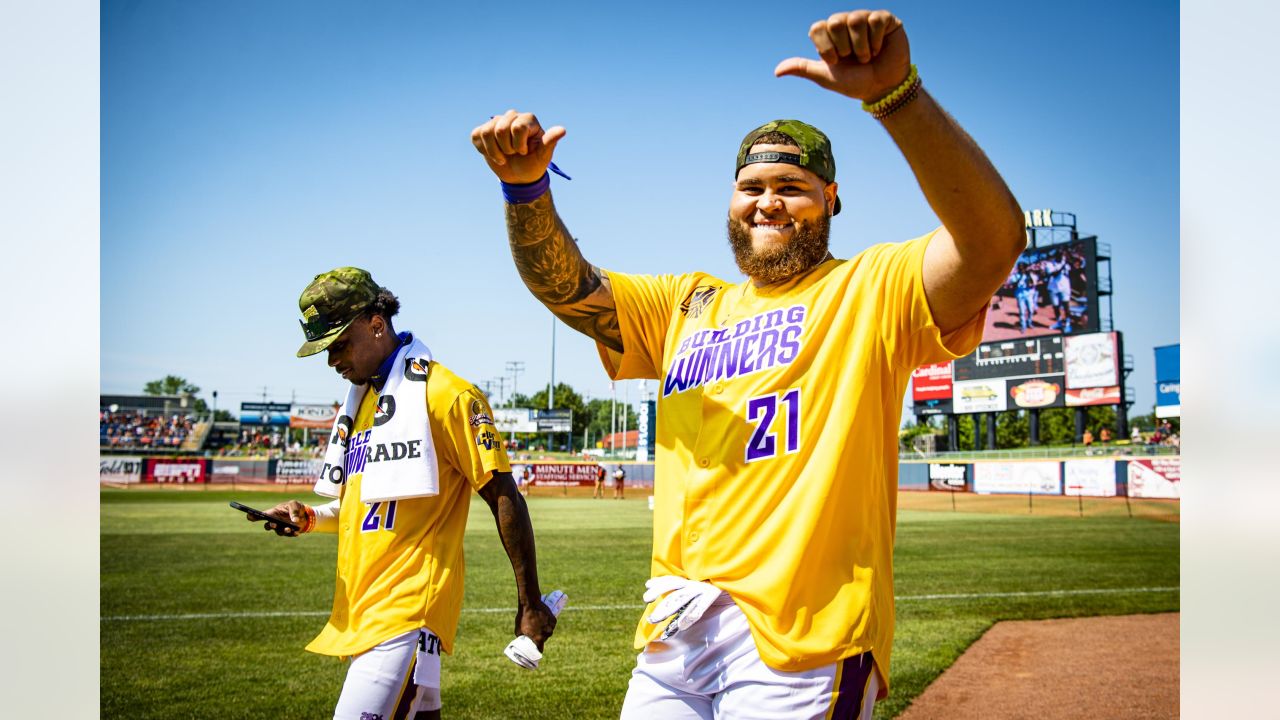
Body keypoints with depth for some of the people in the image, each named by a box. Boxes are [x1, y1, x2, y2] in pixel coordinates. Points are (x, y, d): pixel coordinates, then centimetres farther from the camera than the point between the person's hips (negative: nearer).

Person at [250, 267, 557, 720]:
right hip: (362, 610, 8)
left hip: (408, 611, -8)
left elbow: (504, 499, -10)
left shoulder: (444, 395, -10)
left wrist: (529, 604, -9)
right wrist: (309, 518, 6)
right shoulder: (358, 402, 17)